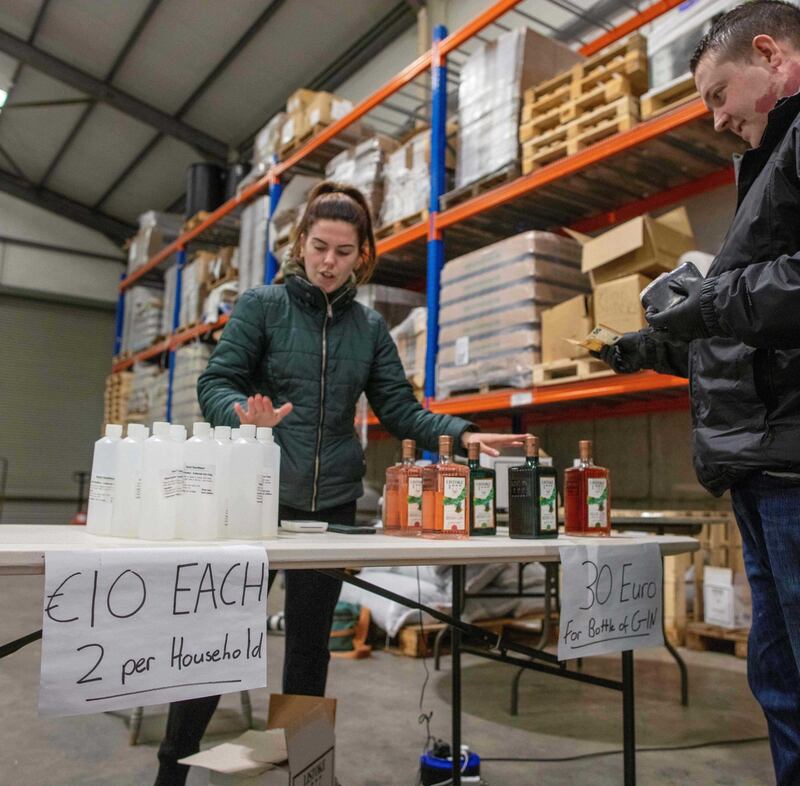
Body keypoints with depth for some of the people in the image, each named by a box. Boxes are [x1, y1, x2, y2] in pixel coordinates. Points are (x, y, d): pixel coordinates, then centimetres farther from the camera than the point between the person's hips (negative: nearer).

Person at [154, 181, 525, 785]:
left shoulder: (369, 327, 8)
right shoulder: (262, 306, -1)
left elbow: (400, 408, 3)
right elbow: (216, 382, -7)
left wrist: (463, 435, -12)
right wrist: (243, 413, -30)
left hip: (332, 502, 3)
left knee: (310, 641, 14)